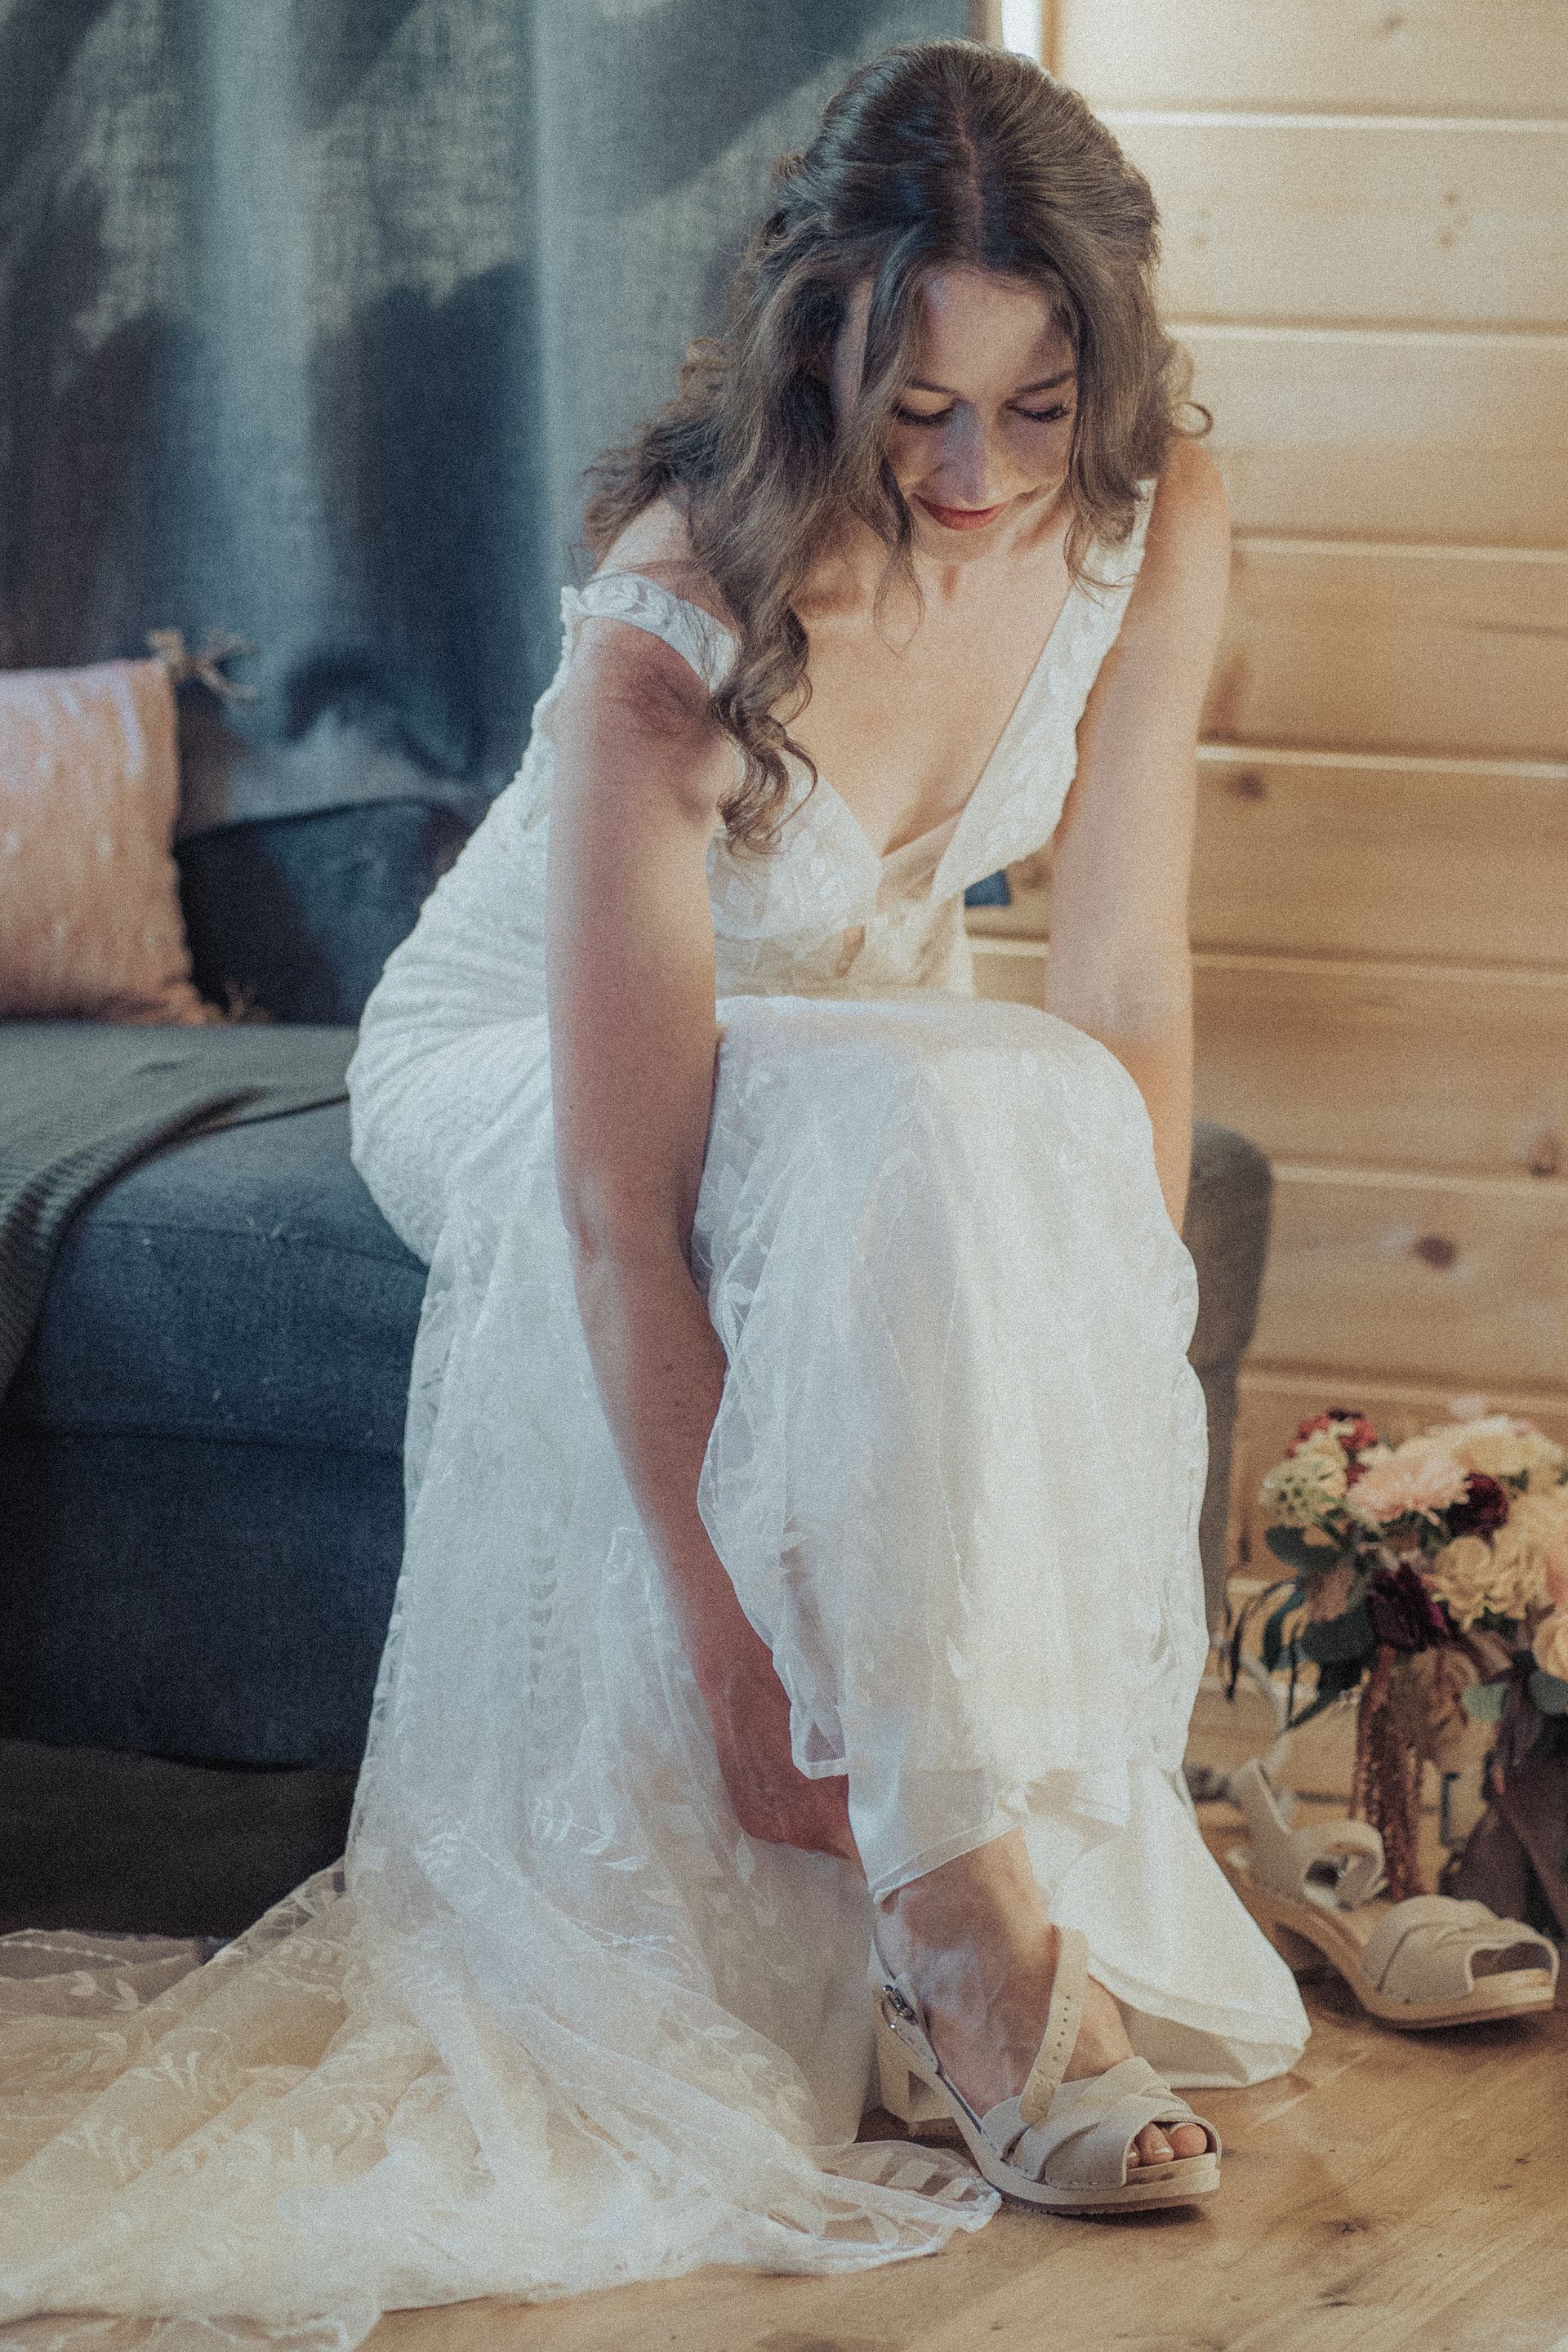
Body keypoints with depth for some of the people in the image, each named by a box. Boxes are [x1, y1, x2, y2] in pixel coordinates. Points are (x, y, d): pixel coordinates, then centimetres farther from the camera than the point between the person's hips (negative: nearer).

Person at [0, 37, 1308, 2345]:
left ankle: (1063, 1874, -23)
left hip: (874, 1050, 5)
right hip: (519, 1073, -4)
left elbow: (1128, 990, -10)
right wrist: (740, 1654, -34)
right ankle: (962, 1915, -33)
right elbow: (626, 1209, -34)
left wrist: (1119, 1352, -17)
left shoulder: (1152, 521, -19)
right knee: (909, 1143, -37)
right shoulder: (680, 627, -35)